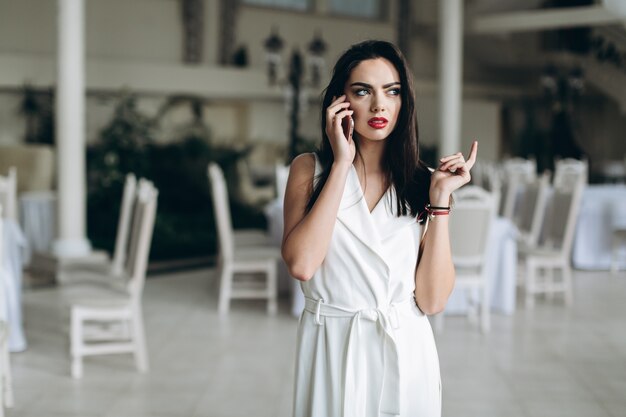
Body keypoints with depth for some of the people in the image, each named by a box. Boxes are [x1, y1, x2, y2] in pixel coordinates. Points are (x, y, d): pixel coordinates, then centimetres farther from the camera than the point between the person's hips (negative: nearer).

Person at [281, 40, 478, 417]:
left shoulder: (420, 183, 1)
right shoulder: (311, 169, -1)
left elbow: (432, 300, -8)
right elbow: (301, 264, -19)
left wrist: (440, 198, -12)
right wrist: (342, 163, -14)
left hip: (405, 354, 1)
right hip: (331, 351, -1)